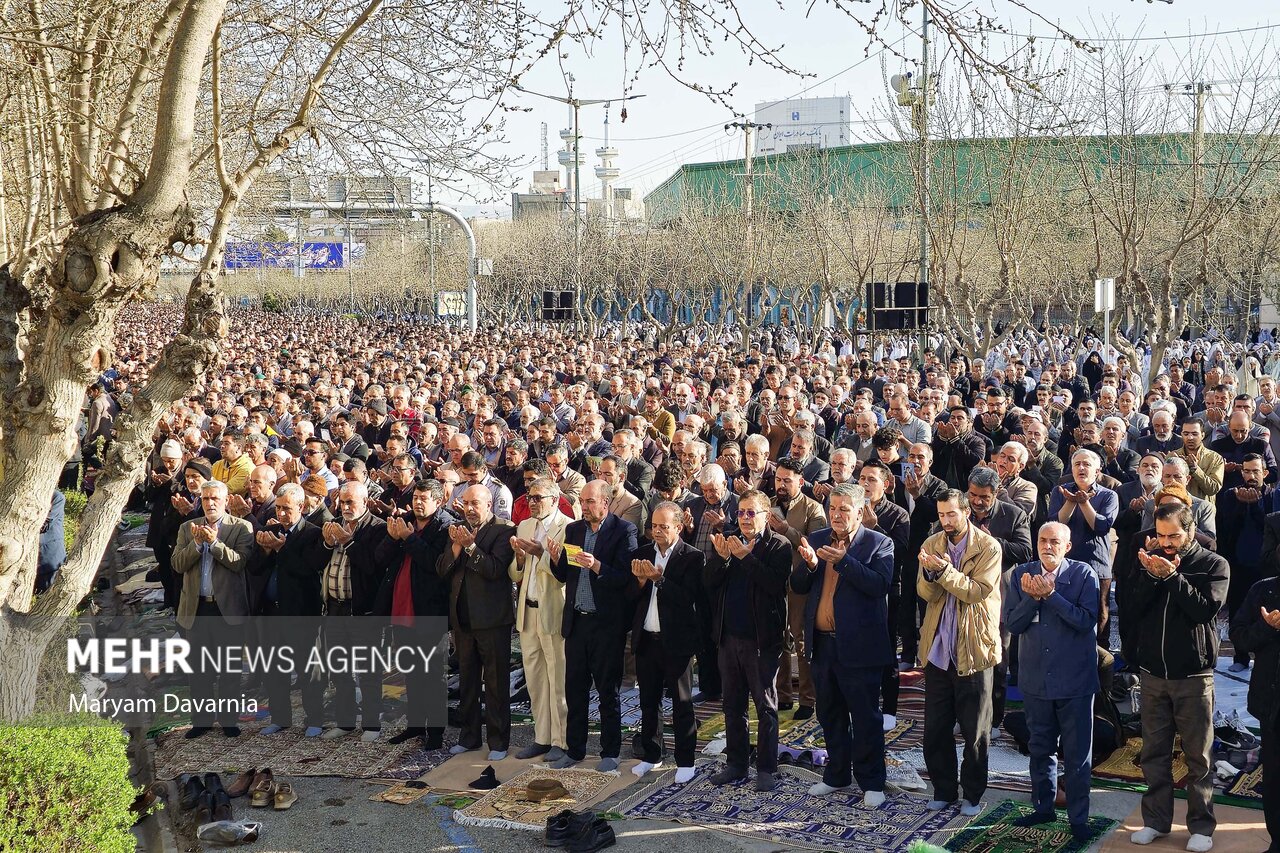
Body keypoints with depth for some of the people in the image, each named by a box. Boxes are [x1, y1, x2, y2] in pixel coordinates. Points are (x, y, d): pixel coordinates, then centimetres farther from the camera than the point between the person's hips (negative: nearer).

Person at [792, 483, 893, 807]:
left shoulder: (879, 544, -6)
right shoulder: (817, 539, 8)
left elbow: (881, 585, -20)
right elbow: (798, 586, 6)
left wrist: (844, 561, -28)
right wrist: (809, 564, -15)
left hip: (859, 645, -5)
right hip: (822, 643, 5)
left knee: (865, 717, 3)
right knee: (830, 714, 17)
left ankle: (871, 782, 13)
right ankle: (836, 774, 31)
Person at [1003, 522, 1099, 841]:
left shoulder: (1084, 575, -9)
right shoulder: (1022, 575, 0)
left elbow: (1086, 620, -20)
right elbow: (1012, 623, -4)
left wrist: (1050, 594, -24)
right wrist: (1033, 598, -20)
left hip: (1075, 679, -3)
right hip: (1035, 678, 4)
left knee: (1077, 754, 5)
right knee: (1040, 748, 17)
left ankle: (1078, 817, 15)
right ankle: (1044, 808, 31)